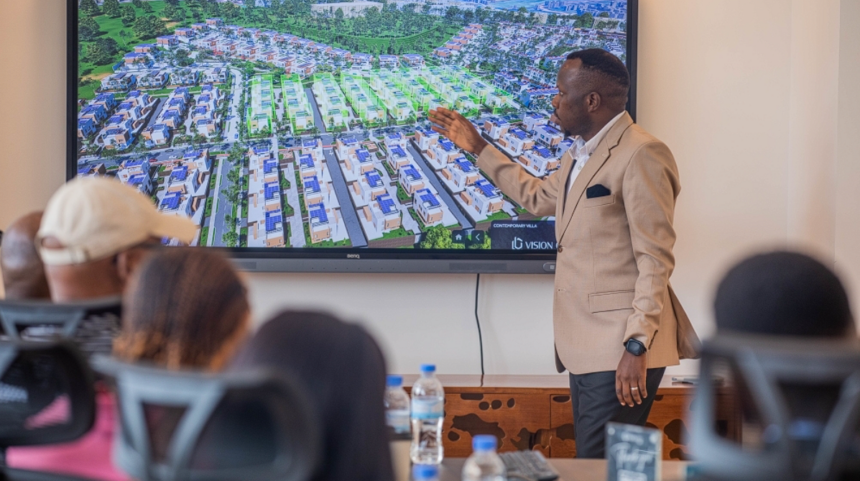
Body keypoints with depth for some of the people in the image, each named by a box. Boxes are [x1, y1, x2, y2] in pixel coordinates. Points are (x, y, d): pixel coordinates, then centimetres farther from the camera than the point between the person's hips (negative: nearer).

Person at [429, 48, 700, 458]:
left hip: (620, 349, -10)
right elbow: (538, 197, 37)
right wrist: (478, 148, 36)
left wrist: (637, 346, -21)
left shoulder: (641, 155, -13)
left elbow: (655, 259, -17)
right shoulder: (579, 155, 18)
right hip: (587, 348, 10)